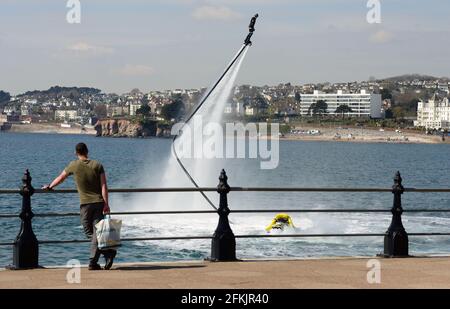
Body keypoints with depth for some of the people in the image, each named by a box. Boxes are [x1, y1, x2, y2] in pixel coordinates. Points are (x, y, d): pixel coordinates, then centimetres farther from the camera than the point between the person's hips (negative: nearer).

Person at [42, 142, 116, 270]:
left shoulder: (74, 165, 0)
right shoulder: (97, 165, 2)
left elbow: (61, 178, 15)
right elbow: (104, 186, -5)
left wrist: (49, 187, 33)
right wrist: (106, 204, -5)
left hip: (85, 204, -2)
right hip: (99, 202, 2)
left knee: (89, 233, 7)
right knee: (96, 233, 1)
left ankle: (108, 252, -10)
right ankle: (93, 262, -6)